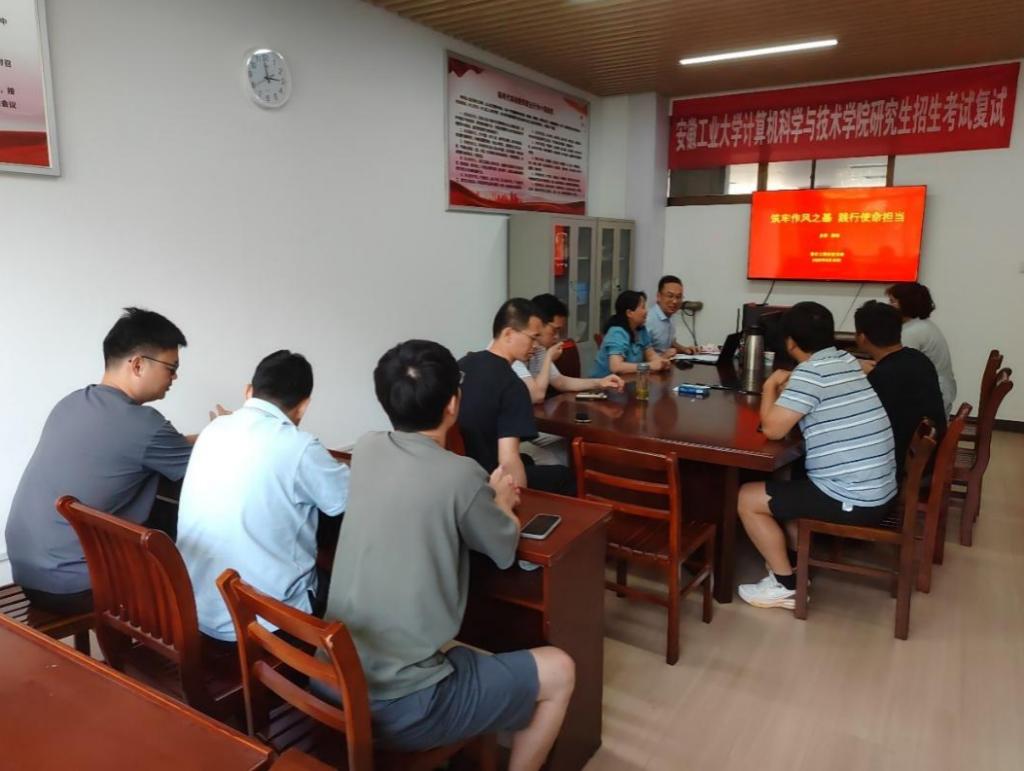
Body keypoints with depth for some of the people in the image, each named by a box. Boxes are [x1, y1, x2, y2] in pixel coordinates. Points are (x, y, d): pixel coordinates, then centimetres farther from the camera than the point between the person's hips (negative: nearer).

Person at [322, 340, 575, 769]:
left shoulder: (365, 450, -2)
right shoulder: (460, 475, -19)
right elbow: (505, 550, 0)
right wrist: (501, 502, 19)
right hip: (401, 706, -7)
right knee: (560, 673, 10)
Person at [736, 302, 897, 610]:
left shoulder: (810, 372, -18)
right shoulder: (847, 361, 9)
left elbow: (772, 428, -19)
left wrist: (770, 386, -4)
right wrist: (787, 387, 10)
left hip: (851, 499, -9)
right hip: (878, 492, 9)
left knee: (747, 498, 1)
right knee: (785, 484, 29)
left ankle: (786, 585, 10)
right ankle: (798, 561, 31)